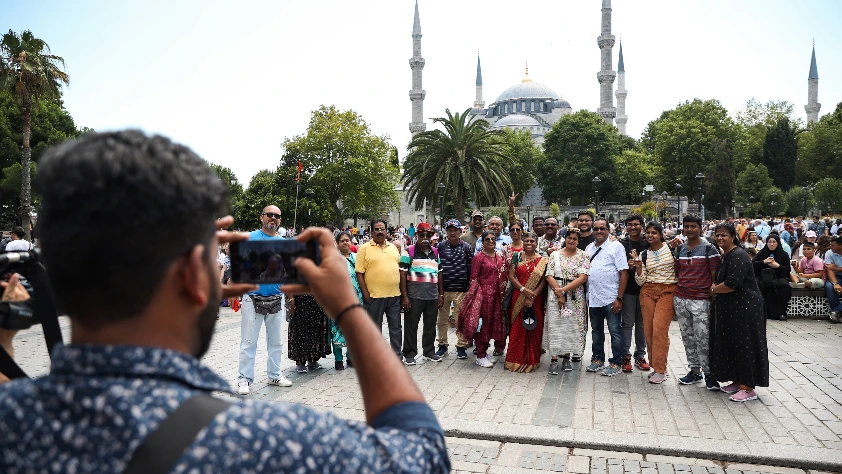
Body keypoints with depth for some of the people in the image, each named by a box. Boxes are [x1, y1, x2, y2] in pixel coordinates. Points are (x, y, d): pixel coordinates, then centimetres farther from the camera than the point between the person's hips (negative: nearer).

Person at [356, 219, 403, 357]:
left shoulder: (393, 247, 12)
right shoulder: (364, 249, -3)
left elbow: (400, 269, 16)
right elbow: (359, 273, -5)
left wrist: (402, 291, 9)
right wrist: (366, 294, -10)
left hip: (394, 295, 4)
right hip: (374, 296, -4)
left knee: (396, 327, 10)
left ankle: (397, 354, 22)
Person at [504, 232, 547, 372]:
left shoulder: (542, 260, 4)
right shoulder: (517, 256, 4)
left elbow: (543, 281, -3)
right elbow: (511, 276, -2)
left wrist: (533, 295, -14)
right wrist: (524, 290, -14)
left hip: (536, 299, 0)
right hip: (518, 298, 0)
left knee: (534, 329, 5)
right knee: (517, 328, 3)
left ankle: (531, 360, 18)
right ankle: (516, 360, 14)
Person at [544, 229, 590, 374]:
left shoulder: (583, 256, 2)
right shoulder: (555, 255, 5)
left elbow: (583, 277, -8)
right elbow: (549, 276, -1)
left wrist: (564, 289, -15)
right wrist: (559, 294, -12)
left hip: (575, 296, 0)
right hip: (555, 295, 0)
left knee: (572, 326, 4)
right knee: (555, 325, -3)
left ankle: (566, 358, 18)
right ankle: (554, 359, 2)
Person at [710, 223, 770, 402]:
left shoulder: (738, 256, -17)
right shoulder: (726, 255, 14)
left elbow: (732, 284, -26)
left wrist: (714, 289, -10)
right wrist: (716, 287, 4)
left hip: (744, 308, -10)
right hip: (732, 308, 10)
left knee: (743, 345, -4)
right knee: (732, 344, 15)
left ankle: (748, 388, 3)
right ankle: (738, 381, 26)